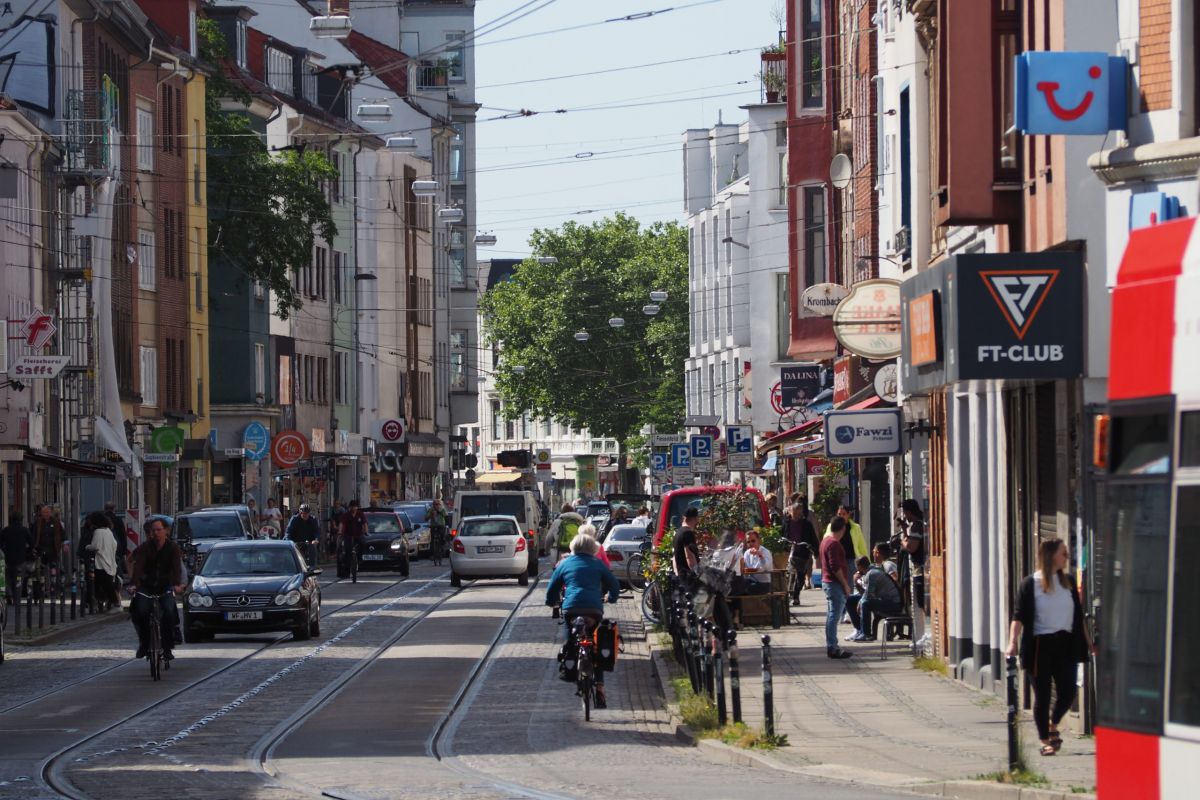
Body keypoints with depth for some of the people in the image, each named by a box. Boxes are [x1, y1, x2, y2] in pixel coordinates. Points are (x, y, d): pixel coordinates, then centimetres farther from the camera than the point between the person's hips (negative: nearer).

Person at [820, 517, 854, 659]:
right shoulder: (834, 544, -17)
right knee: (834, 615, -9)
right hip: (835, 583, -10)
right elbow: (836, 567, -22)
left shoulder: (826, 541, 14)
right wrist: (845, 584, -16)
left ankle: (831, 647, 18)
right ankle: (832, 648, -10)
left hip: (827, 582, 10)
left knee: (831, 615, 14)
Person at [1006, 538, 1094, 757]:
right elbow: (1019, 617, -9)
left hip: (1065, 644, 4)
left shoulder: (1068, 583, 10)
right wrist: (1013, 643, -21)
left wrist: (1088, 643, 18)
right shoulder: (1030, 584, -4)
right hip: (1041, 644, -4)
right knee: (1042, 695, 1)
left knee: (1067, 692, -2)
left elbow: (1078, 616, 17)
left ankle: (1053, 725, 26)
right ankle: (1045, 740, 14)